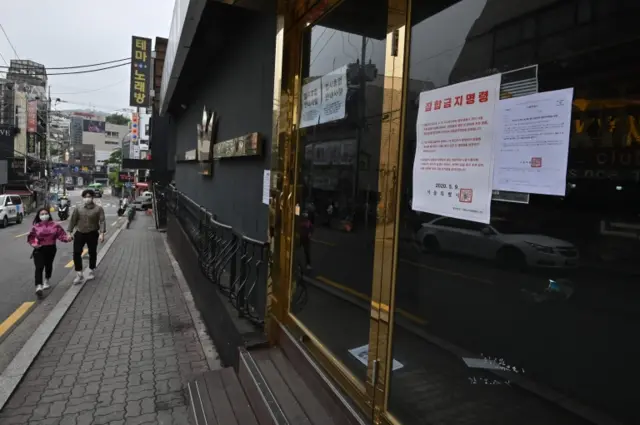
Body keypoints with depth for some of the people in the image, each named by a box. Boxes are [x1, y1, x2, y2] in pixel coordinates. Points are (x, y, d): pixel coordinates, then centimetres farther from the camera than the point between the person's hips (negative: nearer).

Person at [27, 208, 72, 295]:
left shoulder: (55, 225, -3)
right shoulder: (36, 227, -3)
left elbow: (61, 234, -7)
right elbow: (30, 237, 6)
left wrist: (67, 238, -27)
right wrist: (34, 244, -12)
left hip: (51, 249, 2)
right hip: (39, 250, -2)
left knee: (48, 266, 17)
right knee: (39, 267, -12)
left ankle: (46, 281, 42)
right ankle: (38, 286, -18)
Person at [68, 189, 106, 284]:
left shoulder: (98, 209, -6)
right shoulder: (78, 209, 2)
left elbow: (102, 221, -12)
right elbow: (73, 221, 6)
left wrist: (102, 233, -21)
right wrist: (70, 232, 3)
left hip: (92, 234, -2)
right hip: (79, 233, 2)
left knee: (92, 253, 11)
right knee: (76, 253, -4)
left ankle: (91, 271, 31)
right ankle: (79, 275, 5)